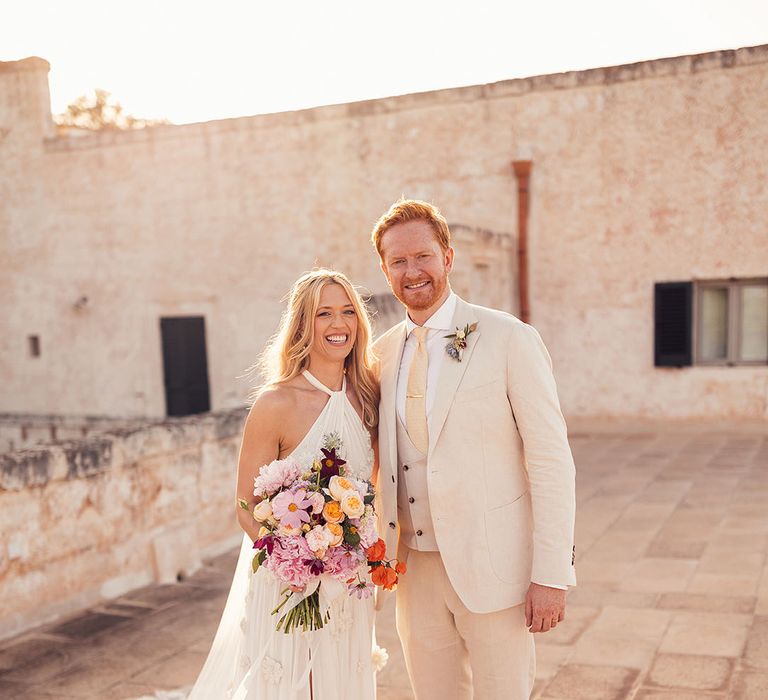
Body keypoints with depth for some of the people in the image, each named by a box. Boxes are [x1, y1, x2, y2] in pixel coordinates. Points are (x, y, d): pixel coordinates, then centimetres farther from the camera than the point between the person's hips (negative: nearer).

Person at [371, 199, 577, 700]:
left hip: (491, 568, -4)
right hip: (414, 568, 5)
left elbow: (551, 461, -11)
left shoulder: (509, 339, -10)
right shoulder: (382, 352, 6)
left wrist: (552, 576, -13)